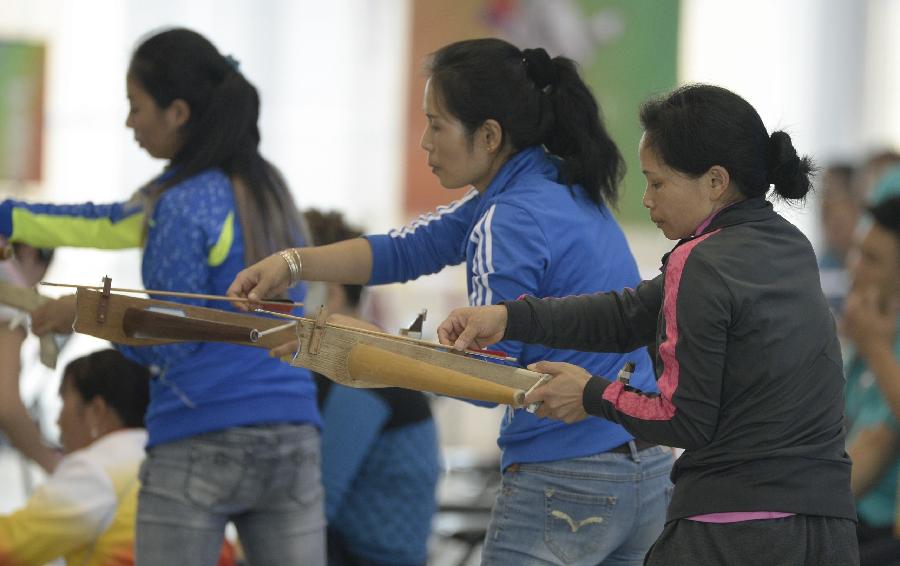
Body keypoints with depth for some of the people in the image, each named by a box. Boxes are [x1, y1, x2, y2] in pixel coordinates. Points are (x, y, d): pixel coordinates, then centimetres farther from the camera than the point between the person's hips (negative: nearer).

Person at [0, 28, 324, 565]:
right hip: (293, 441, 6)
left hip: (201, 449, -6)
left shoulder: (185, 204, -11)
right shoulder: (266, 186, 12)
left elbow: (168, 346, -9)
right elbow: (121, 222, 21)